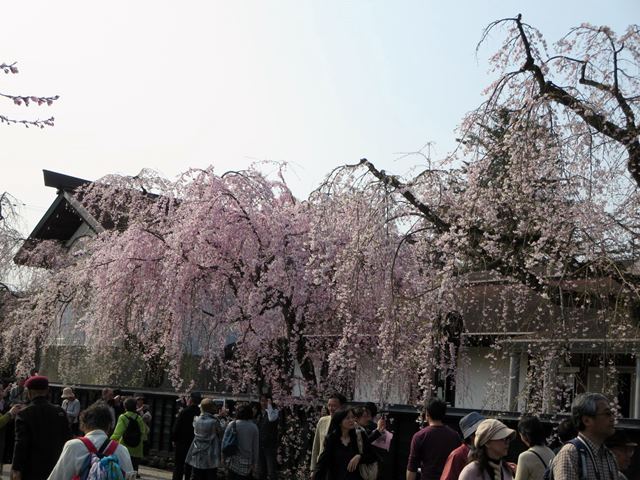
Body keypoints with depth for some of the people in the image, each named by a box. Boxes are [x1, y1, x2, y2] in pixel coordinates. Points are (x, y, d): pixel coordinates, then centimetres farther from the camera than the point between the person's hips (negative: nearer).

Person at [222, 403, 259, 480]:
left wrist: (224, 457, 8)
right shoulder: (254, 427, -4)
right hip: (247, 464, 0)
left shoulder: (232, 424, -4)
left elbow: (224, 441, -2)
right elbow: (255, 447, -1)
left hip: (233, 462, 0)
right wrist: (255, 463, 7)